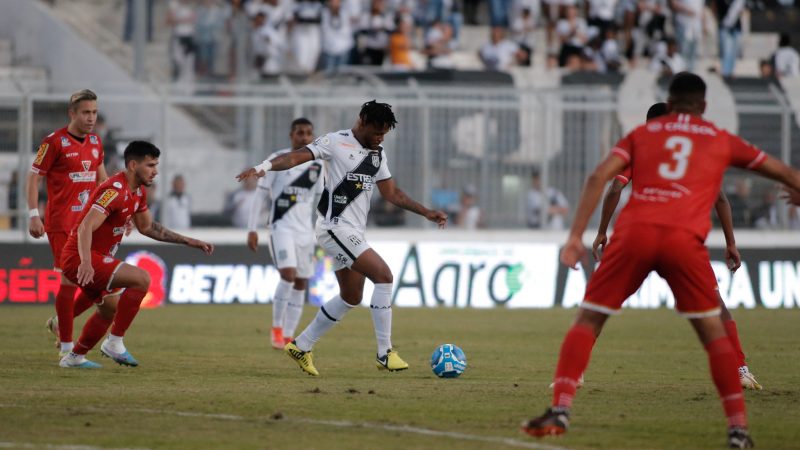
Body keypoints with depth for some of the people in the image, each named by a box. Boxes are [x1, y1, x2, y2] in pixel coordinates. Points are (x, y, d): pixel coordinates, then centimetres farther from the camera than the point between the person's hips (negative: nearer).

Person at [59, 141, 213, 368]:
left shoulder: (138, 192, 10)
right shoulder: (115, 190, -22)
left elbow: (147, 227, 24)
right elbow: (86, 228, -31)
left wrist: (189, 241, 20)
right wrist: (86, 263, -46)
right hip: (80, 259, -11)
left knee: (111, 308, 27)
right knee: (141, 278, -23)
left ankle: (75, 357, 37)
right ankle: (114, 342, -18)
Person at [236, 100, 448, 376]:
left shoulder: (377, 154, 15)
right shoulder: (337, 142, -8)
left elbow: (392, 193, 20)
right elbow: (297, 157, -17)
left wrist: (426, 213, 14)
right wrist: (264, 167, -32)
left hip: (353, 234, 9)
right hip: (335, 227, -9)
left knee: (351, 297, 14)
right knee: (383, 275, -17)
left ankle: (301, 346, 24)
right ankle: (385, 353, -15)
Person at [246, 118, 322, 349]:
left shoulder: (317, 166, 8)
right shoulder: (277, 160, -4)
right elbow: (260, 195, -2)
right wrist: (252, 229, -6)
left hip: (305, 231, 5)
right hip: (281, 226, -5)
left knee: (301, 283, 4)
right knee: (288, 274, -21)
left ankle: (287, 338, 11)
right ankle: (277, 328, -5)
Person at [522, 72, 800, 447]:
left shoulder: (643, 133, 22)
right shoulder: (722, 141, 22)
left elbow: (599, 177, 8)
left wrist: (576, 236, 5)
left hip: (634, 233, 0)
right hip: (684, 238, 0)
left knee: (587, 320, 10)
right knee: (713, 332, 11)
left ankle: (560, 410, -4)